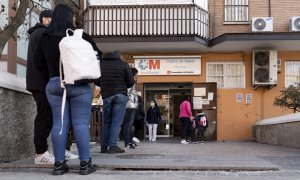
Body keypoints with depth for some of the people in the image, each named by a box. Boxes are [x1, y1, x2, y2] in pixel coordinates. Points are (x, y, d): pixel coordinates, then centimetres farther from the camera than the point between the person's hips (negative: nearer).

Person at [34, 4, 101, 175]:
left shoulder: (45, 39, 6)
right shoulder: (81, 36, -5)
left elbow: (38, 62, 7)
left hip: (54, 84, 4)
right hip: (79, 85, -4)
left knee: (59, 123, 5)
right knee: (81, 123, -2)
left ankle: (59, 163, 5)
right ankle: (85, 163, -1)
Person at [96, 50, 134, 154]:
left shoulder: (100, 64, 7)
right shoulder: (124, 64, -1)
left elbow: (97, 82, 11)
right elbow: (131, 82, -2)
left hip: (106, 96, 3)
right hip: (120, 95, -3)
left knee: (106, 122, 12)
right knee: (116, 122, -1)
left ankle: (104, 146, 13)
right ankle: (113, 146, -5)